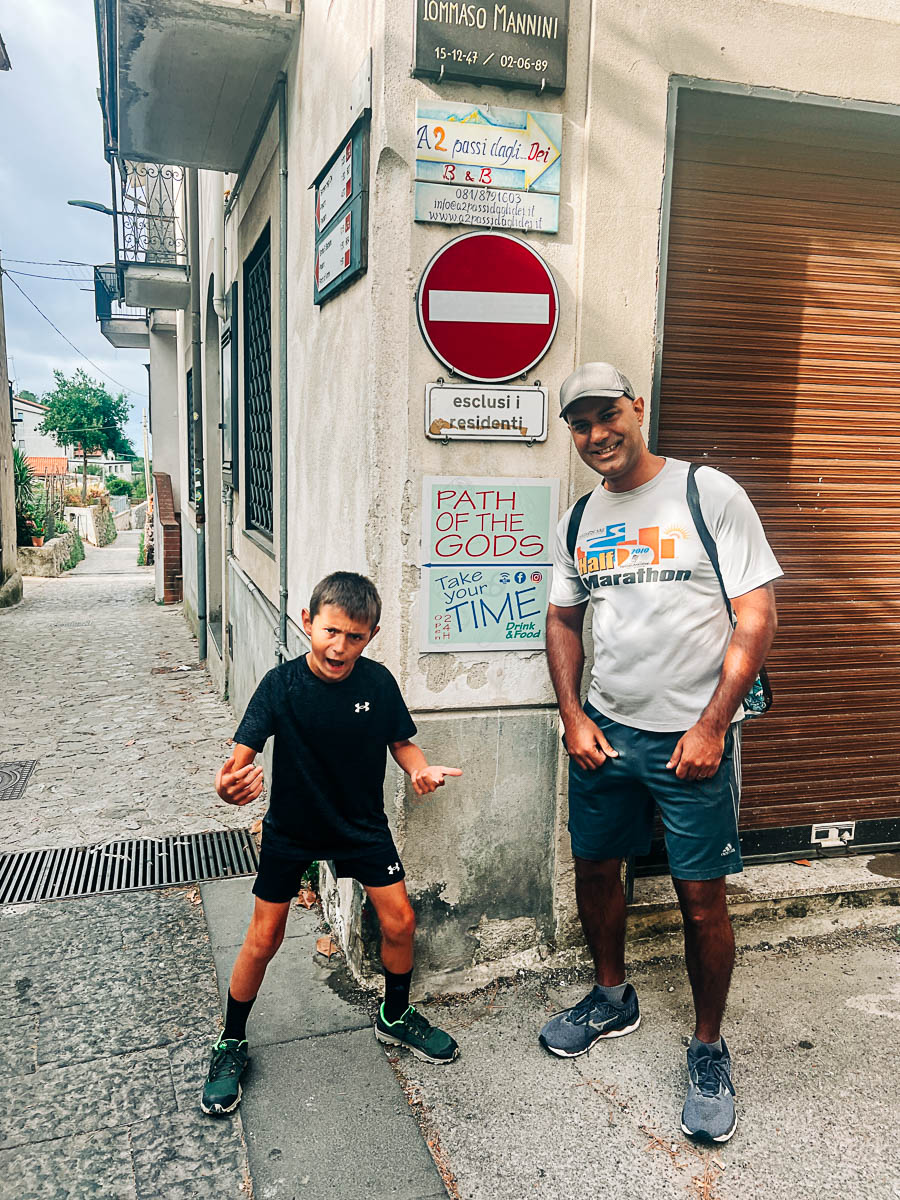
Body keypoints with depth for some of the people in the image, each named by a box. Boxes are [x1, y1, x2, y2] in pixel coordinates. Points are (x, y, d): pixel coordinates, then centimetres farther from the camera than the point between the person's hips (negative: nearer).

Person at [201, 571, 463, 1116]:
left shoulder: (378, 682, -15)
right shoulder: (282, 684, -22)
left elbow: (401, 741, -2)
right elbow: (243, 753, -25)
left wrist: (422, 769, -22)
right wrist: (230, 784, -48)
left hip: (362, 824, 2)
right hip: (291, 829, -2)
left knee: (399, 921, 4)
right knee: (263, 940, 4)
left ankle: (395, 1017, 33)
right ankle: (232, 1044, 29)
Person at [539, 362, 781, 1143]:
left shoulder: (709, 494, -9)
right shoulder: (579, 519, 7)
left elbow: (757, 618, -11)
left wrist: (712, 726, -15)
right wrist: (573, 716, 2)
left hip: (693, 736, -5)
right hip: (605, 731, 5)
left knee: (701, 901, 2)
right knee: (595, 870, 16)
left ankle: (709, 1052, 26)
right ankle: (614, 999, 41)